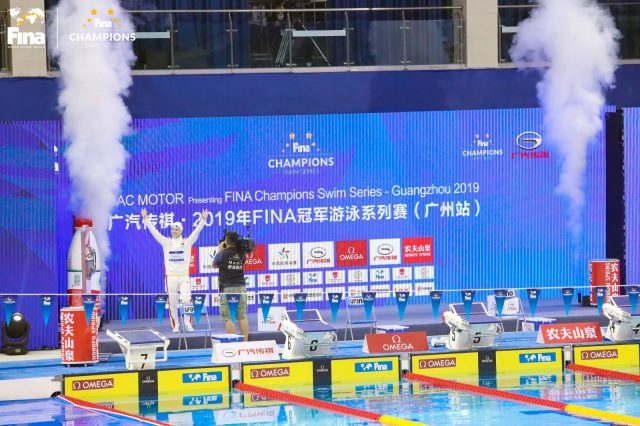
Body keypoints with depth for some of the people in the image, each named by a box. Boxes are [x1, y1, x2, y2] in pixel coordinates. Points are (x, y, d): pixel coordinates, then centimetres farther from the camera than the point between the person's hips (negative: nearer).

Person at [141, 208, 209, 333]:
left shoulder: (187, 242, 3)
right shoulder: (166, 242, 6)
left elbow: (196, 231, -7)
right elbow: (154, 231, 2)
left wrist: (203, 220, -19)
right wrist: (146, 219, -5)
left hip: (184, 276, -1)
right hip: (170, 276, 1)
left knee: (187, 300, -10)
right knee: (172, 303, 3)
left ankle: (188, 323, 4)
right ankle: (175, 325, 12)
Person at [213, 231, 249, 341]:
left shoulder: (223, 253, -8)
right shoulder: (241, 254, 4)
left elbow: (215, 265, 9)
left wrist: (219, 250, 16)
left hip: (227, 289, -5)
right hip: (241, 288, 5)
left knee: (228, 318, -3)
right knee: (242, 316, 6)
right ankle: (245, 342, 5)